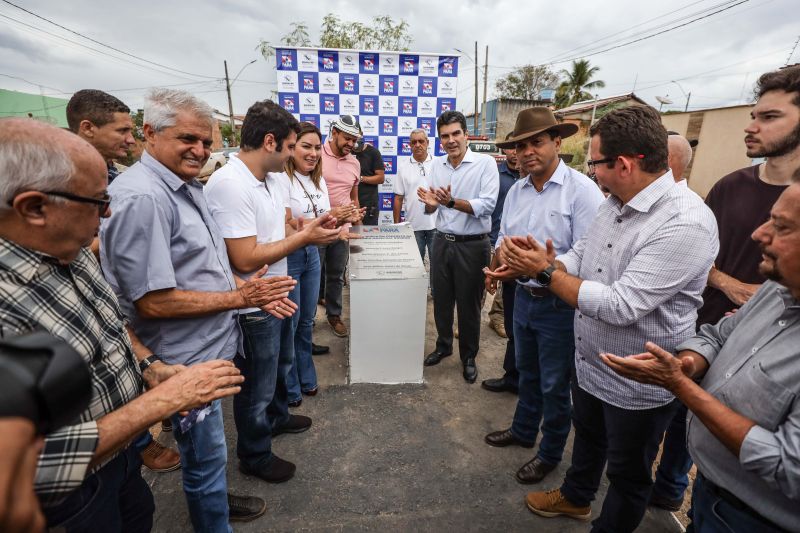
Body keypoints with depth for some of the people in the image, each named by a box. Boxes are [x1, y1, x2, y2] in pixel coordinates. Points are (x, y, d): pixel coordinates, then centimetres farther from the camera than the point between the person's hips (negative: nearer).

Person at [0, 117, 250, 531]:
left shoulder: (72, 253, -8)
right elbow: (37, 465, -33)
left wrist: (149, 365, -7)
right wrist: (164, 399, -32)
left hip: (122, 449, 7)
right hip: (70, 496, -7)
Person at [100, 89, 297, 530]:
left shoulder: (186, 186, 7)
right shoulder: (141, 198, -24)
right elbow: (152, 301, -26)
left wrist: (246, 289, 2)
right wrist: (237, 298, -20)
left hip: (211, 347, 10)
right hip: (188, 360, -9)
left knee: (207, 450, 29)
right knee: (205, 456, 12)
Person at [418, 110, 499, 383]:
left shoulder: (485, 163, -10)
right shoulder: (437, 164, 5)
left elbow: (487, 204, -21)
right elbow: (431, 210, 8)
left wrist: (451, 202, -32)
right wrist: (431, 203, -15)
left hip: (472, 245, -4)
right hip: (442, 241, 5)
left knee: (468, 304, 9)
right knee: (441, 300, 16)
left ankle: (469, 357, 29)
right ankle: (443, 345, 39)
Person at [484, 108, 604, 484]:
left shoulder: (581, 190, -18)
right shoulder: (516, 190, 3)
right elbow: (503, 240, 9)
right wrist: (495, 269, -11)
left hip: (559, 304, -6)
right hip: (523, 298, 6)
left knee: (554, 384, 13)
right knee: (527, 372, 25)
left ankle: (550, 454, 36)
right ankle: (523, 431, 48)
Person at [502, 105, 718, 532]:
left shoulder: (685, 224, -29)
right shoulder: (614, 203, -2)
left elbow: (621, 306, -33)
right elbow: (578, 259, 5)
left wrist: (545, 271, -25)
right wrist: (527, 261, -14)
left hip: (637, 385, -8)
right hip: (589, 363, 9)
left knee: (628, 474, 19)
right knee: (587, 436, 31)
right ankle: (575, 497, 58)